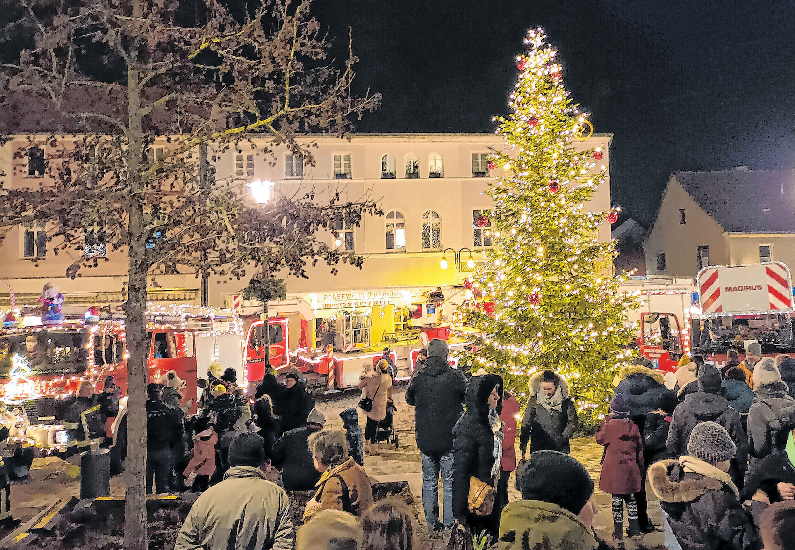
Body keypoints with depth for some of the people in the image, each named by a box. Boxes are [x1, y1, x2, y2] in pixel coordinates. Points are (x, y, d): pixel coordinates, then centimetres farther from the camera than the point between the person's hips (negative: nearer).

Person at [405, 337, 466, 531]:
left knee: (429, 481, 15)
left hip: (425, 439, 3)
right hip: (449, 439, -2)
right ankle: (450, 523, 12)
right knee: (450, 482, 8)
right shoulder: (454, 376, -12)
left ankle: (432, 522, 21)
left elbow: (409, 399, 12)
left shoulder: (418, 376, -3)